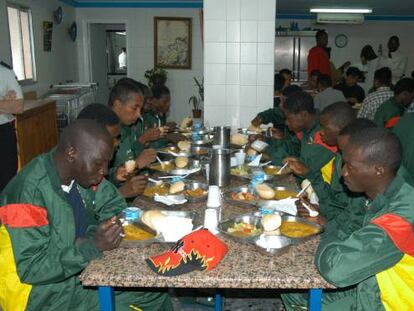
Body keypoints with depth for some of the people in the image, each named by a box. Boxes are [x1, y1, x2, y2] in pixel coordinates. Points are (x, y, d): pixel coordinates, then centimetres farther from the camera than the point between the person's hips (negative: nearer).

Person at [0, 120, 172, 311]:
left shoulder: (82, 170, -7)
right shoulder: (30, 192, -28)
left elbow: (113, 204, 5)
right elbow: (31, 268, -26)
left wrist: (95, 235, -14)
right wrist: (93, 246, -31)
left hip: (83, 270, 7)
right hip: (43, 291, -6)